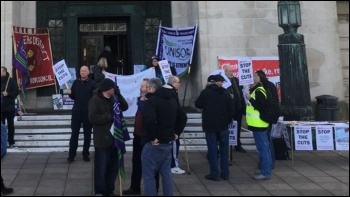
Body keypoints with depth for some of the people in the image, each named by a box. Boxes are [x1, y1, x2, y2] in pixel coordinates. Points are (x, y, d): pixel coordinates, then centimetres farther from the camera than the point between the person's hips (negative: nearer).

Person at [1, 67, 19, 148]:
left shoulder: (11, 80, -4)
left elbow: (16, 92, -6)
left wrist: (8, 94, -18)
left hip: (9, 107, -4)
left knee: (10, 125, 5)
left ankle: (11, 143, 10)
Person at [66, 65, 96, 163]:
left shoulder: (92, 84, -3)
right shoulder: (76, 82, 8)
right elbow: (73, 97, 14)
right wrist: (70, 93, -6)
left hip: (88, 112, -2)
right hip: (76, 112, 2)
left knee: (87, 135, 7)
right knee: (74, 134, 4)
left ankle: (86, 154, 17)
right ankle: (71, 155, 10)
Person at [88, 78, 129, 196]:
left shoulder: (112, 99, 14)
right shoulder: (95, 100, -11)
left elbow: (125, 107, 9)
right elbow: (92, 117, -21)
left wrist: (118, 95, -3)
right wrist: (110, 117, -17)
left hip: (114, 138, 8)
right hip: (102, 140, -8)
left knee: (113, 167, 14)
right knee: (101, 168, 0)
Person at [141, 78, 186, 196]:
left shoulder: (152, 100, -15)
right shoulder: (172, 100, 12)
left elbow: (149, 121, -30)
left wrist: (152, 137, -20)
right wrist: (176, 133, 19)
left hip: (154, 144, -8)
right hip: (168, 142, 8)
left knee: (149, 175, 0)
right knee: (166, 173, 15)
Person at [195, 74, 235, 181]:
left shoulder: (205, 92, -7)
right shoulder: (225, 93, -3)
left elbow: (198, 104, 2)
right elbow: (231, 109, -1)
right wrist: (229, 120, 14)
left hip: (209, 125, -2)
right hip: (223, 125, 2)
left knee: (212, 149, 3)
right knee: (224, 149, 12)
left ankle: (214, 174, 4)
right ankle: (225, 173, 16)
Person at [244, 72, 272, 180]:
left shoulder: (259, 91, -17)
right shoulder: (255, 90, 15)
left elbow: (261, 107, -24)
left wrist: (250, 98, -21)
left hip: (258, 125, -11)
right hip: (258, 124, 11)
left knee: (262, 148, -7)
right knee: (264, 147, 15)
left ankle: (266, 173, -4)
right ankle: (265, 169, 23)